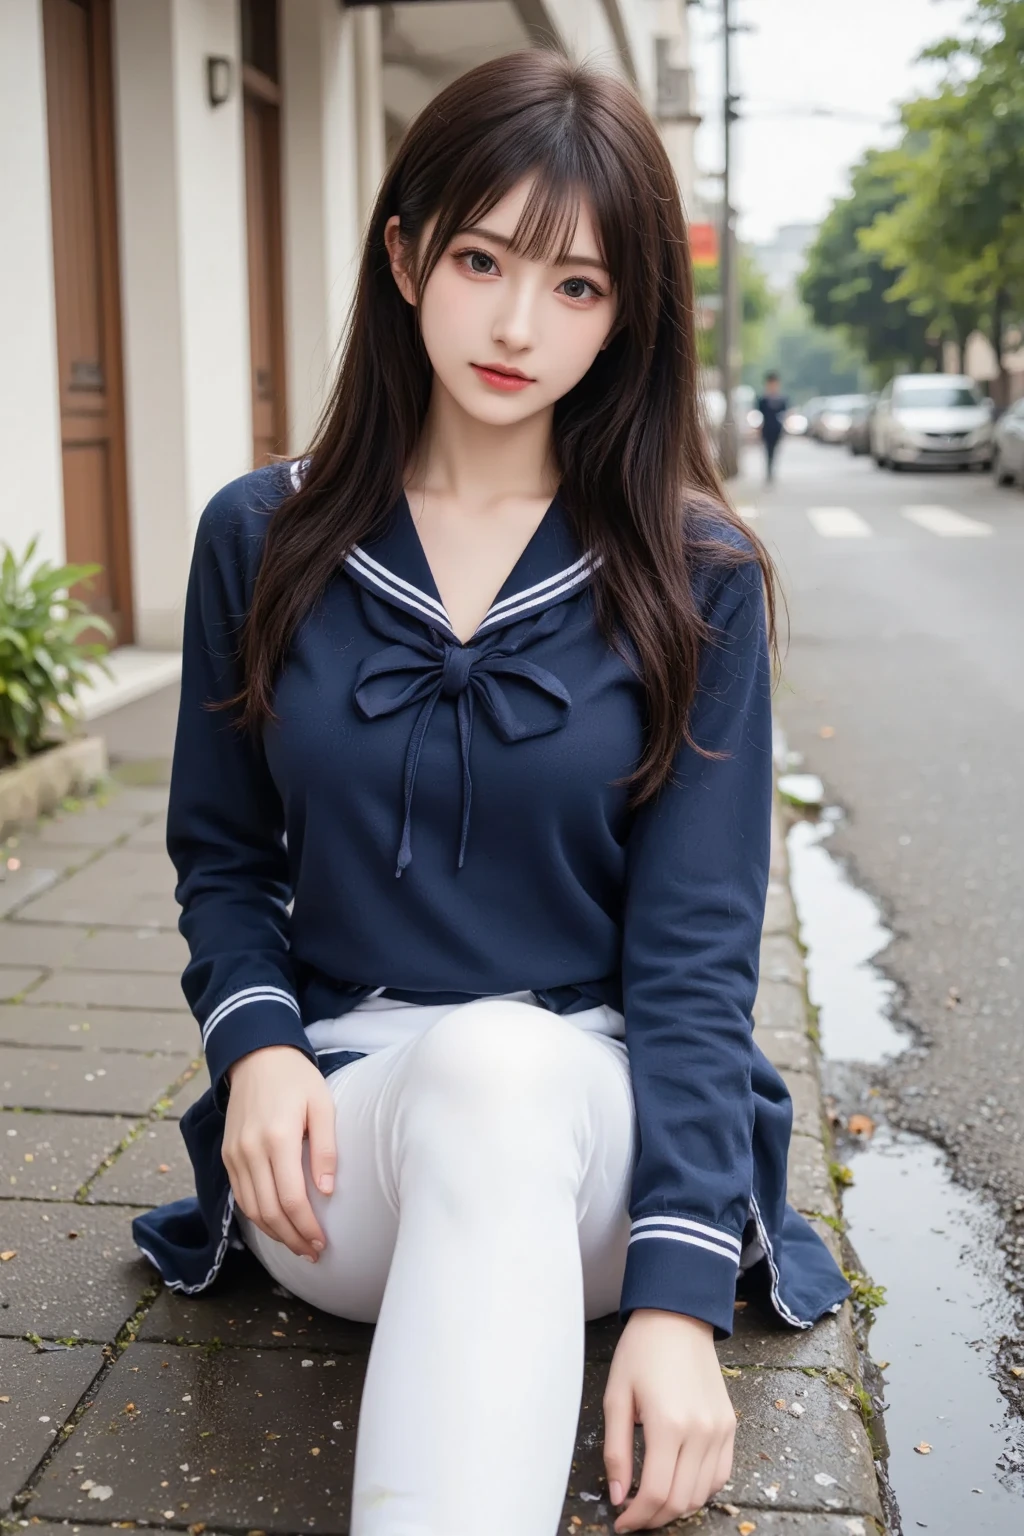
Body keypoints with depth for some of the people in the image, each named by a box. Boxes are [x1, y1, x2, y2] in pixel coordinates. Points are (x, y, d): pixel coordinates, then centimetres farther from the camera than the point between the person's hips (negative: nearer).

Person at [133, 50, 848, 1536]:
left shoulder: (695, 578, -1)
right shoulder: (262, 540, 4)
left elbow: (695, 948, -7)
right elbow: (222, 857, 11)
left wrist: (678, 1289, -18)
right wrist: (257, 1046, -11)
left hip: (596, 1111, 0)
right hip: (346, 1140, 1)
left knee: (493, 1066, -36)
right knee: (476, 1062, -35)